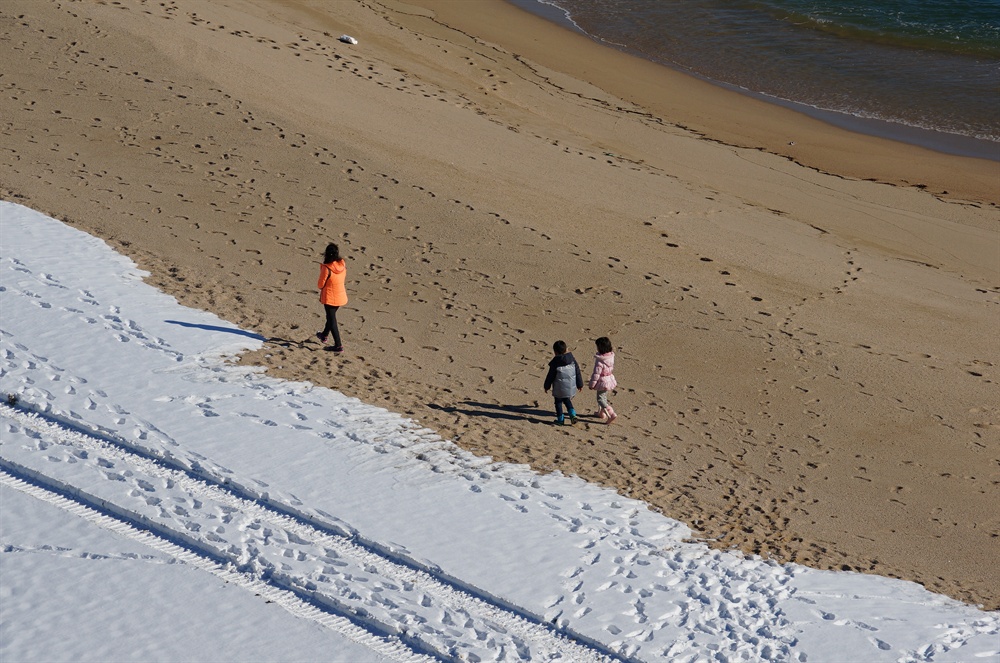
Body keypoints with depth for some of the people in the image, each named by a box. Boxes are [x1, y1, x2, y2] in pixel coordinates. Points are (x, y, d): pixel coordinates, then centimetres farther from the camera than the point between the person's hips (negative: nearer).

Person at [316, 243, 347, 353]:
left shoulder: (326, 268, -25)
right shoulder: (342, 264, -7)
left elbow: (320, 285, -15)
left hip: (329, 297, -6)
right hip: (341, 296, 6)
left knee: (332, 320, 7)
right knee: (331, 316, 27)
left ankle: (339, 346, 9)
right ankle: (324, 336, 47)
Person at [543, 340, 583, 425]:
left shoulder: (555, 362, -14)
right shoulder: (572, 360, -3)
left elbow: (550, 376, -8)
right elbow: (578, 373, 4)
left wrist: (547, 386, 5)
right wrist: (580, 384, 14)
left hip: (559, 389, -4)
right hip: (571, 387, 4)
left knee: (558, 402, 12)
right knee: (567, 401, 23)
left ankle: (560, 419, 16)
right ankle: (572, 414, 5)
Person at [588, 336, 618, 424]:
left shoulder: (600, 361, -28)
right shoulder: (611, 356, -5)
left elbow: (596, 373, -22)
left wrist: (592, 384, -11)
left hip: (602, 381, -8)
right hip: (610, 379, 8)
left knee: (600, 398, -1)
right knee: (604, 396, 24)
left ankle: (611, 414, -14)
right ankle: (602, 413, 39)